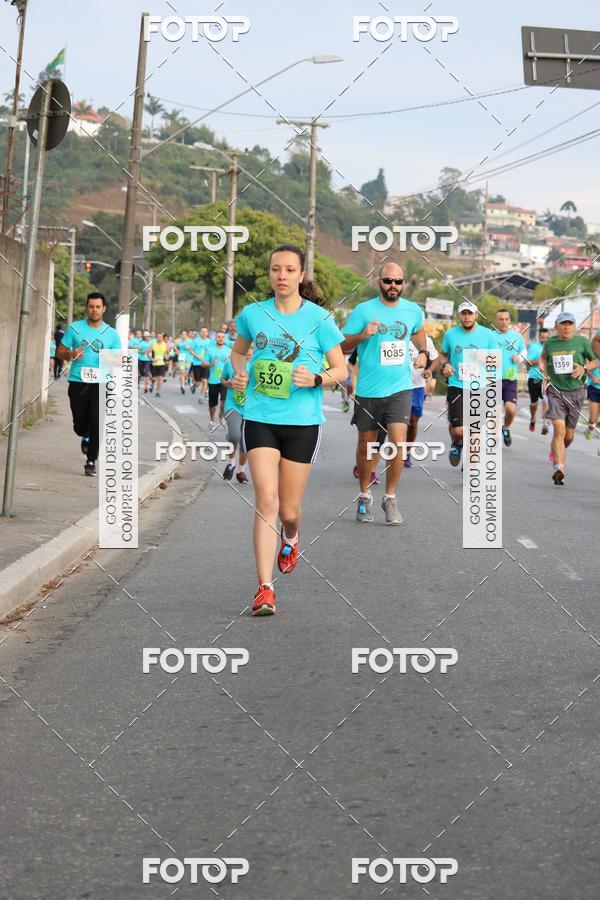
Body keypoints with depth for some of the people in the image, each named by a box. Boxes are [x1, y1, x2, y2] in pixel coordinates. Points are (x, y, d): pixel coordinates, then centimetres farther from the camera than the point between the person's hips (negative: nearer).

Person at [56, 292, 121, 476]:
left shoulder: (111, 334, 6)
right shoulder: (75, 328, 4)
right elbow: (60, 352, 9)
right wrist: (70, 355, -13)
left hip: (100, 385, 0)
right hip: (78, 383, 0)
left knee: (96, 423, -11)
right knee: (79, 426, 4)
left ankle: (91, 461, 1)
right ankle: (86, 438, 41)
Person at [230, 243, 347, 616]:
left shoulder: (319, 318, -4)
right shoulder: (253, 314, 3)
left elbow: (341, 369, 2)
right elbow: (238, 350, 23)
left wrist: (315, 379, -18)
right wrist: (240, 373, 2)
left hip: (302, 421, -1)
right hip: (260, 418, 1)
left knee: (289, 510, 6)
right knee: (266, 501, -13)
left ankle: (290, 539, 44)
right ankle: (265, 588, -10)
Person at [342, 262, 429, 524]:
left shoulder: (413, 310, 5)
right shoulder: (363, 311, -6)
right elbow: (343, 346, -5)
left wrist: (423, 352, 11)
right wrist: (363, 334, -22)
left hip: (400, 388, 1)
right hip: (368, 390, -1)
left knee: (398, 442, -14)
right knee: (366, 445, 11)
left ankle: (390, 498, 3)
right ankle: (365, 496, 31)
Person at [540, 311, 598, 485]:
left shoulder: (582, 342, -3)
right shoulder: (549, 343, 2)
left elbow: (595, 361, 8)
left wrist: (585, 368, -11)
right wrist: (544, 368, 7)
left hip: (576, 392, 1)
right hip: (555, 391, -1)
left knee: (569, 435, 10)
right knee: (559, 429, -19)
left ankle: (557, 452, 43)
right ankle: (559, 468, -23)